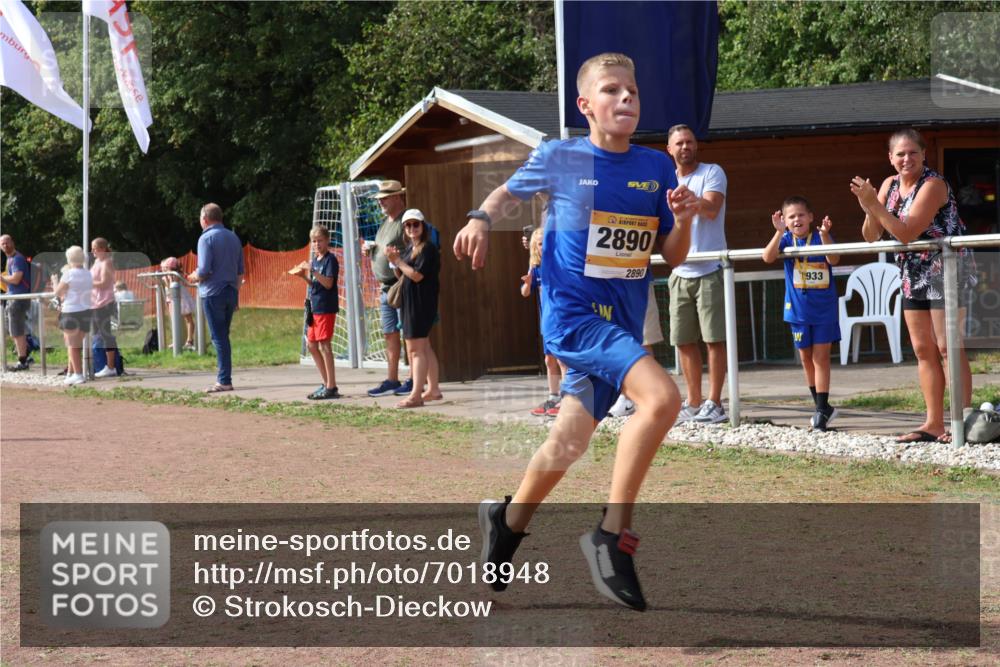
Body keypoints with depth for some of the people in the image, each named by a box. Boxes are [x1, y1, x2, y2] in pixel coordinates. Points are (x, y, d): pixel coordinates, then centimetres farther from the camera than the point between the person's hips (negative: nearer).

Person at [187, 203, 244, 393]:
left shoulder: (206, 238, -11)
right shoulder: (233, 237, 12)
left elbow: (204, 271, -18)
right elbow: (240, 271, 14)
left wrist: (193, 277, 2)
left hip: (213, 293, -7)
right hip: (231, 292, 7)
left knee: (219, 338, -5)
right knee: (224, 336, 14)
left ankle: (224, 381, -6)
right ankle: (223, 378, 15)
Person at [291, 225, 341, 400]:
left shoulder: (330, 259, -10)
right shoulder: (314, 259, 14)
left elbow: (328, 283, -20)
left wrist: (312, 270, -27)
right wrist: (303, 275, 3)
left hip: (326, 308, -9)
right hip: (315, 307, 9)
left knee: (324, 344, -9)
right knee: (312, 345, 11)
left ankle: (331, 387, -7)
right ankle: (326, 383, 19)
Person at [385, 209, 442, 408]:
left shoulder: (428, 248, -12)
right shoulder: (409, 248, 15)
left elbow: (417, 275, -20)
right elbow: (402, 275, 19)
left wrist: (398, 261, -13)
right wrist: (394, 262, 1)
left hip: (421, 303, -10)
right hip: (410, 303, 10)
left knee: (415, 349, -12)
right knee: (424, 348, 15)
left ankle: (416, 395, -15)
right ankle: (433, 389, 23)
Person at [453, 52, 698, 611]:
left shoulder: (657, 167, 5)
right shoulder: (558, 158, -4)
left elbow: (673, 257, 8)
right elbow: (510, 192, 16)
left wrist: (682, 220, -12)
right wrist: (481, 219, -5)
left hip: (622, 323, 5)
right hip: (572, 313, -5)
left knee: (569, 444, 16)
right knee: (662, 395, -28)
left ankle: (507, 522, 43)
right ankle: (613, 535, -21)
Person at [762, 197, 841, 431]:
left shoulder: (820, 238, -7)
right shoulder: (786, 239, -2)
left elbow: (834, 259, -23)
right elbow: (768, 257, -19)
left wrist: (824, 235, -38)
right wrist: (779, 232, -31)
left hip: (824, 309, -3)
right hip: (798, 310, 3)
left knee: (821, 358, -4)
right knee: (807, 359, 11)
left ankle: (822, 409, -3)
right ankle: (821, 407, 23)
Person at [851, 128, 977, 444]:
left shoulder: (933, 185, -17)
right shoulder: (890, 185, 5)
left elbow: (907, 233, -25)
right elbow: (871, 237, 5)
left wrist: (874, 205, -26)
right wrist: (868, 209, -15)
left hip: (946, 269, -8)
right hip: (913, 274, 8)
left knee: (947, 347, -10)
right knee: (923, 350, 7)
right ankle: (934, 423, 12)